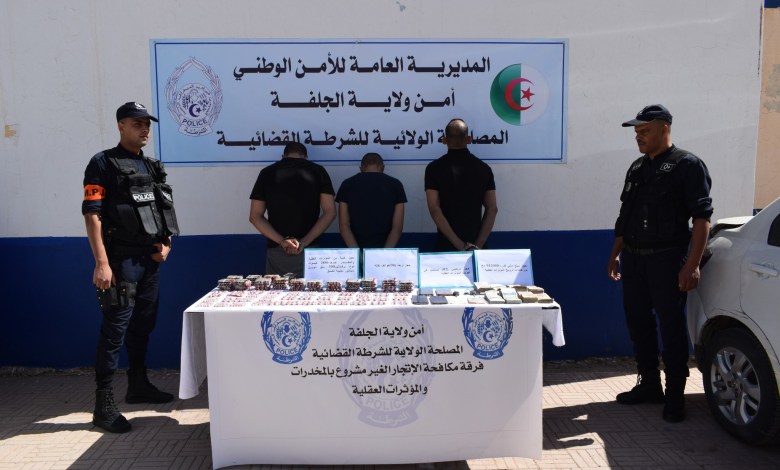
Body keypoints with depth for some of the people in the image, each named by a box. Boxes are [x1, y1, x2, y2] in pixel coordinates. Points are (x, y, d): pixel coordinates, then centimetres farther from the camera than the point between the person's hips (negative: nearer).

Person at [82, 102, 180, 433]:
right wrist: (101, 263, -20)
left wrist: (166, 244, 5)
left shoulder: (152, 167, 16)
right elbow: (92, 215, -13)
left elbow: (163, 211, 22)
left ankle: (138, 385, 30)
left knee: (143, 326, 16)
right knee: (115, 330, -5)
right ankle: (103, 403, 3)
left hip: (150, 260, 7)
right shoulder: (103, 164, -6)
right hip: (121, 260, -7)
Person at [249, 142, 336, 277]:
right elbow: (330, 212, -4)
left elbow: (255, 216, 2)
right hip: (310, 251, -1)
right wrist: (304, 242, -8)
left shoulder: (267, 173, 6)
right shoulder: (317, 171, 3)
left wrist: (281, 241, -8)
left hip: (276, 251, 1)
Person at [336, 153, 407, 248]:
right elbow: (397, 226, -3)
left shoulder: (347, 185, 7)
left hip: (357, 249, 1)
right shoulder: (395, 184, 5)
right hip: (385, 250, -1)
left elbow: (344, 225, -2)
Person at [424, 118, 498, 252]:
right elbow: (492, 209, -3)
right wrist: (478, 245, -7)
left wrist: (460, 245, -15)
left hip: (446, 245, -2)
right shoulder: (483, 168, 2)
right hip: (476, 245, 2)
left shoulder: (434, 168, -5)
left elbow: (434, 209, -14)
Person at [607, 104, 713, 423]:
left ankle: (675, 397, 13)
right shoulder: (637, 168, 14)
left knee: (671, 328, 0)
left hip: (667, 260, -7)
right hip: (633, 259, 7)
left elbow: (701, 218, -13)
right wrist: (615, 254, 17)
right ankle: (649, 385, 28)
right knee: (638, 324, 13)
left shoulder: (687, 165, -7)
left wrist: (691, 265, -19)